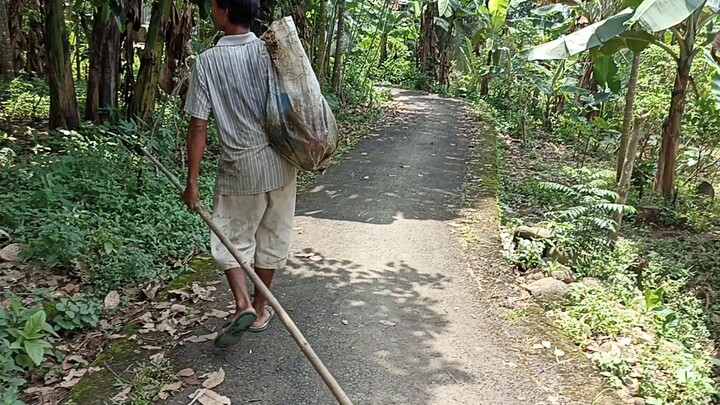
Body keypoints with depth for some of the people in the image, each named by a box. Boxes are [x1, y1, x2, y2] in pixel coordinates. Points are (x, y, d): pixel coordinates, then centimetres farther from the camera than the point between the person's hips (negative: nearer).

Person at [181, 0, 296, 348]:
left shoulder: (207, 62, -9)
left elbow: (198, 126, -10)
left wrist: (192, 182, -4)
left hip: (240, 167, -2)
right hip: (279, 162, 3)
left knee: (230, 239, 15)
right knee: (272, 237, 16)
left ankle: (243, 305, -3)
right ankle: (260, 310, 29)